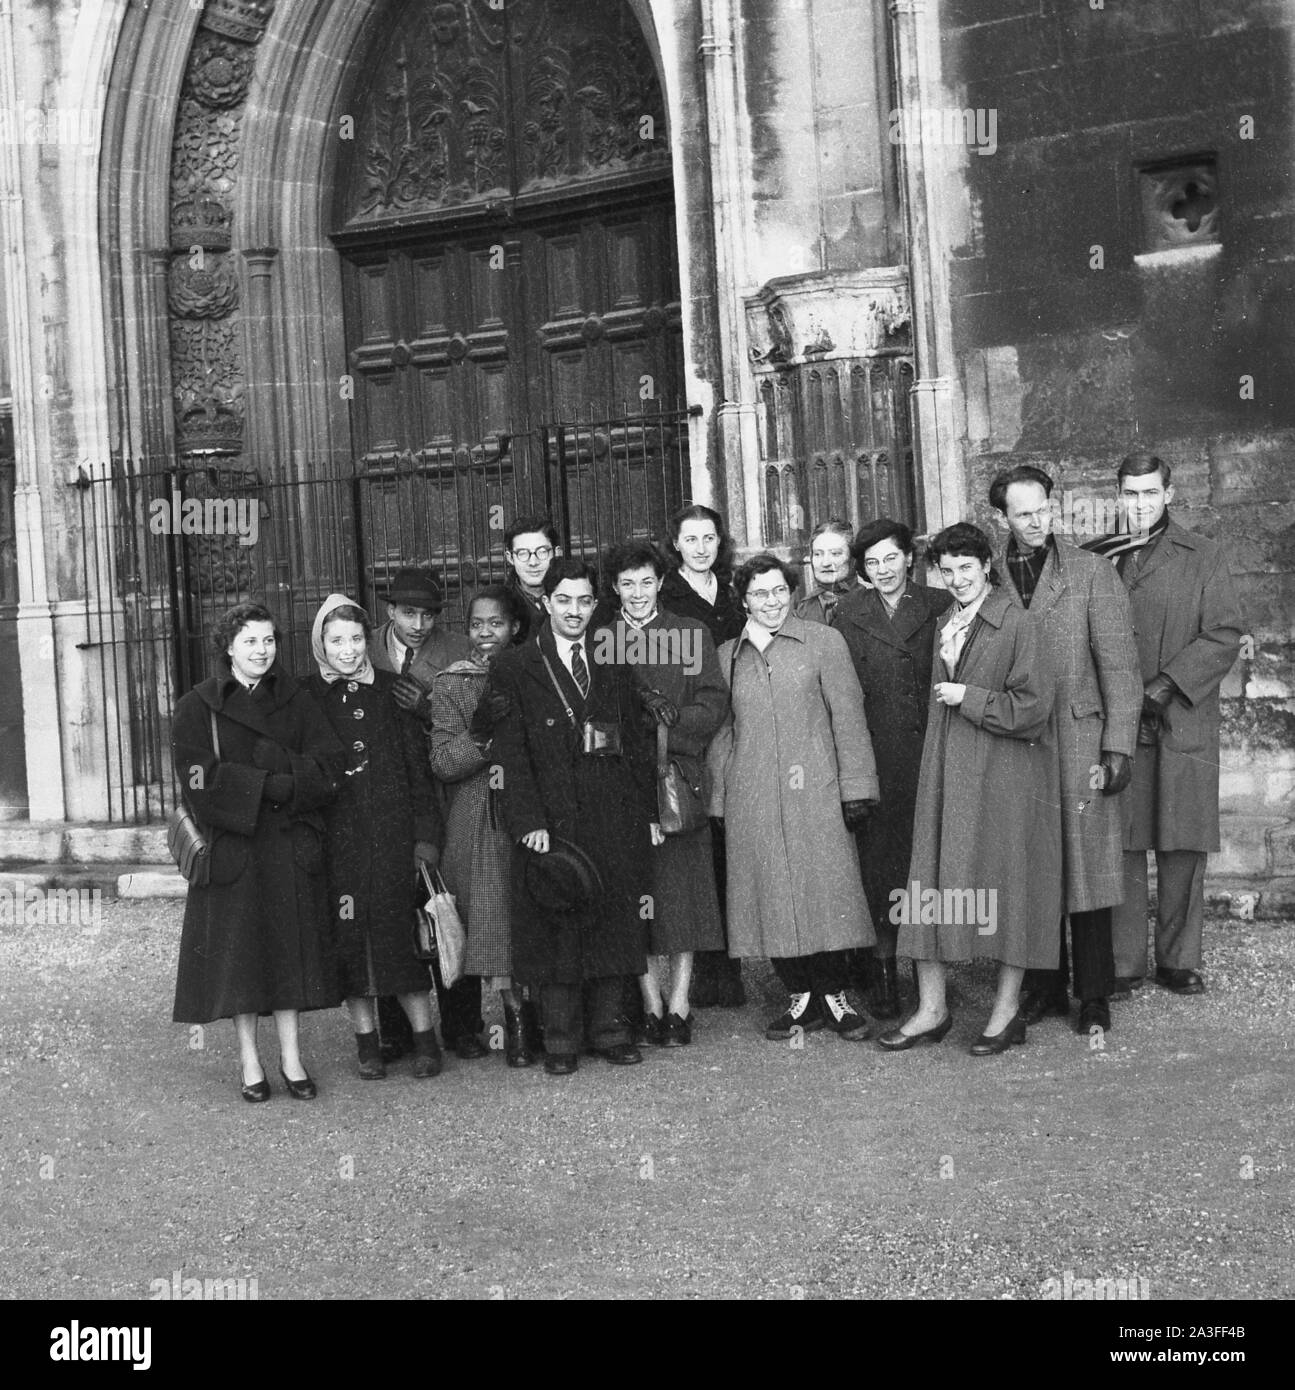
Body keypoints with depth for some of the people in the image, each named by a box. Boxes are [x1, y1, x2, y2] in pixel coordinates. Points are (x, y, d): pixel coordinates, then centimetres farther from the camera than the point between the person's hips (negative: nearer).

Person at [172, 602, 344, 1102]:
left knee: (289, 948, 4)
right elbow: (199, 780, -11)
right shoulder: (197, 707, 0)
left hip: (290, 848, 2)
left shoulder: (294, 699, 8)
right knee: (239, 951, 1)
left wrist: (265, 764, -18)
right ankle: (249, 1060, 12)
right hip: (231, 846, -2)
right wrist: (275, 784, -18)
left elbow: (328, 766, -3)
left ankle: (290, 1055, 13)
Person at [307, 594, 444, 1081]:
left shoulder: (392, 691, 5)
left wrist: (424, 836, -2)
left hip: (391, 834, 0)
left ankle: (423, 1036, 7)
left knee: (399, 928, -2)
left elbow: (418, 767, 4)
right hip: (334, 836, 1)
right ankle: (366, 1040, 13)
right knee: (348, 935, 3)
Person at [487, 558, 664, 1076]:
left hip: (615, 819, 4)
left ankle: (607, 1025, 16)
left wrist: (649, 811, 6)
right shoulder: (515, 669, 1)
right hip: (552, 820, -4)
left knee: (614, 919, 6)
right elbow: (511, 754, -6)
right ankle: (560, 1037, 7)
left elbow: (635, 744, 13)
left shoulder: (611, 669, 14)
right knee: (556, 926, -1)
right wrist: (529, 821, -15)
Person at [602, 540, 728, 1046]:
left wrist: (667, 720, -11)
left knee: (682, 887, -2)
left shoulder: (693, 634, 11)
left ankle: (678, 1004, 4)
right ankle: (651, 1004, 6)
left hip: (678, 775, 0)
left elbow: (713, 704, 3)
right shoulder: (598, 640, 11)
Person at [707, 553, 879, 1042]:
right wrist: (720, 797, 8)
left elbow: (848, 717, 1)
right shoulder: (727, 657, 12)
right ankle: (802, 997, 13)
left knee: (825, 892, -3)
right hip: (751, 798, 2)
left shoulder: (824, 642, 5)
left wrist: (855, 787, -5)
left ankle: (834, 994, 10)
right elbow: (721, 732, 15)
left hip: (815, 792, -2)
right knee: (772, 897, 2)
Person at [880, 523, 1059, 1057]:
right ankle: (931, 1009, 14)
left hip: (1002, 777, -7)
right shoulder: (944, 625, 14)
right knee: (931, 885, 5)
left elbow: (1033, 708, -13)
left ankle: (1006, 1012, 13)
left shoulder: (1016, 624, -9)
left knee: (1003, 886, 2)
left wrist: (968, 699, -11)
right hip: (944, 774, 7)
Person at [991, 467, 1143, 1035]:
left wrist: (1118, 748, -7)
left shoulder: (1091, 572, 1)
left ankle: (1093, 997, 10)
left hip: (1078, 740, -2)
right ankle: (1042, 988, 19)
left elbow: (1119, 665, -1)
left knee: (1085, 866, 0)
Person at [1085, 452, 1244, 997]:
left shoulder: (1203, 557, 6)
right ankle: (1122, 964, 7)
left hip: (1183, 725, 0)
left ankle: (1178, 960, 14)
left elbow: (1225, 635, -1)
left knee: (1183, 848, 3)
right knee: (1120, 848, 0)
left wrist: (1166, 684, -11)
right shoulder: (1093, 559, 10)